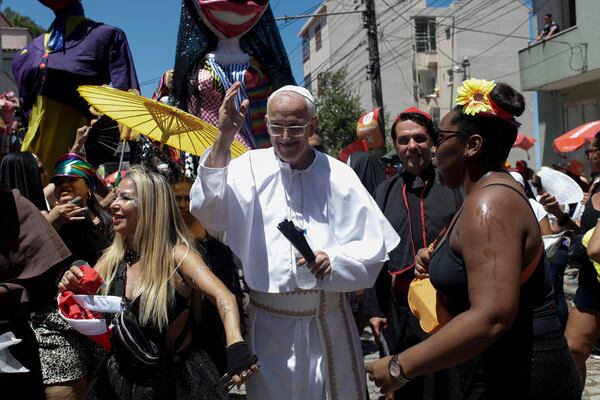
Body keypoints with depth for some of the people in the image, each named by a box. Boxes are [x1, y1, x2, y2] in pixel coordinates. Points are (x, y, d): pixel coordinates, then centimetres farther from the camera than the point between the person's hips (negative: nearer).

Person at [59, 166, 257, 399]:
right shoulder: (112, 258, -1)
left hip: (175, 377, -5)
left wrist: (236, 348, -50)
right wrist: (71, 289, -18)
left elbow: (223, 298, -32)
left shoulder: (176, 256, -17)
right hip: (121, 376, 5)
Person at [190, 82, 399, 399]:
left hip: (327, 322, 1)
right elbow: (208, 211, -19)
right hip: (267, 322, -1)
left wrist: (334, 260, -19)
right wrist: (224, 138, -25)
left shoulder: (338, 175, -1)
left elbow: (376, 244, 0)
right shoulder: (250, 167, -2)